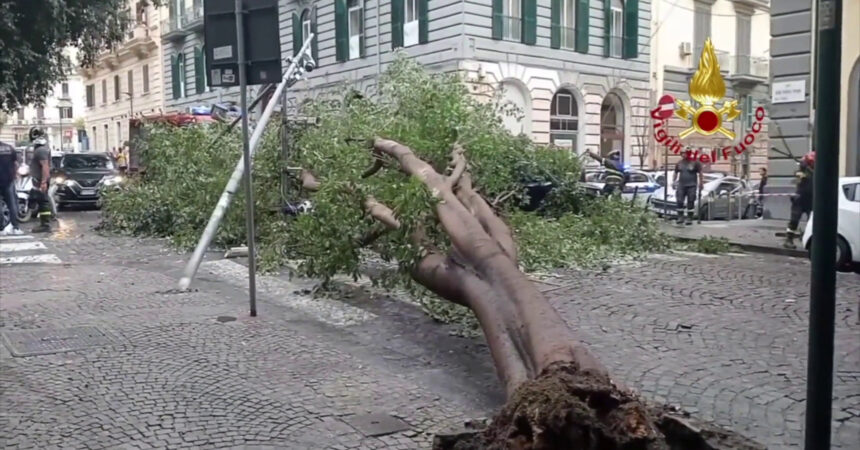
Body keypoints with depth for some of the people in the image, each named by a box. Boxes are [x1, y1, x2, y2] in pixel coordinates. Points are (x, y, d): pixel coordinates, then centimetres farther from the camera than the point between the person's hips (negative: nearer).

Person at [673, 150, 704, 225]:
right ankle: (680, 218, 7)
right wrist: (673, 181, 11)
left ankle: (689, 219, 3)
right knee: (679, 201, -2)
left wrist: (700, 183, -7)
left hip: (691, 185, -3)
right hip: (681, 185, 3)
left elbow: (700, 173, -2)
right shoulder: (679, 163, 10)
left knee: (690, 202, -2)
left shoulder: (695, 162, -2)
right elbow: (675, 173, 19)